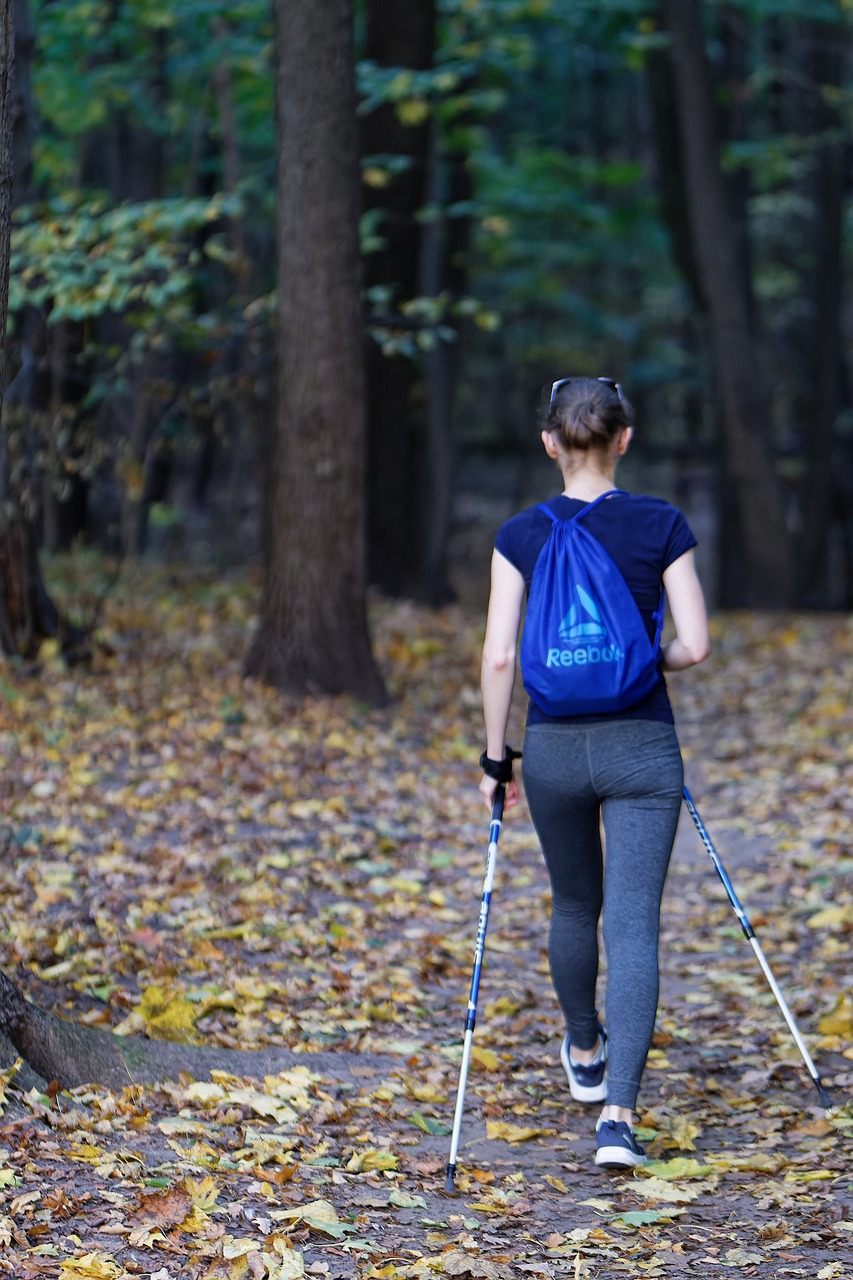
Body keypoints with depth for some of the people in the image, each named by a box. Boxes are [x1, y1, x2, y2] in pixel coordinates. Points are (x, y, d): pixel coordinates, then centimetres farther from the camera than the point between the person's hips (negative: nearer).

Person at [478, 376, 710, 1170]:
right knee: (633, 926, -4)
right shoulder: (661, 526, -6)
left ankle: (585, 1056, 46)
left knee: (575, 906, 24)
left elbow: (498, 657, -7)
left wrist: (495, 756, 3)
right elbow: (695, 645, -8)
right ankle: (618, 1113, -16)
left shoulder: (521, 536, -4)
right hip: (641, 745, -2)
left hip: (555, 745, 2)